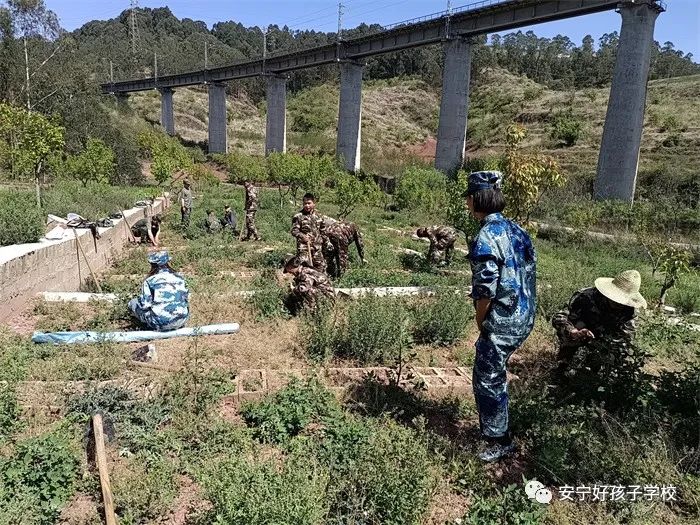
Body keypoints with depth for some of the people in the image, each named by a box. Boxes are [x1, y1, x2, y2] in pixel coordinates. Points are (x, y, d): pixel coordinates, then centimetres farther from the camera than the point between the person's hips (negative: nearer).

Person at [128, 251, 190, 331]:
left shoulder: (149, 281, -4)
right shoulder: (179, 278, 6)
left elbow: (145, 305, -6)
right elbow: (186, 298, 12)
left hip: (161, 323, -4)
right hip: (182, 320, 4)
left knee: (132, 303, 16)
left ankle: (153, 326, 7)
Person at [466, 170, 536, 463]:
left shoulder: (486, 239, -21)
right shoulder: (516, 230, 5)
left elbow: (485, 291, -22)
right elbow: (527, 274, 11)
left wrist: (481, 323, -5)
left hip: (502, 323, -9)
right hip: (524, 318, 9)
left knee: (487, 380, 7)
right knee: (494, 375, 24)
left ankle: (500, 442, 21)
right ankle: (492, 426, 41)